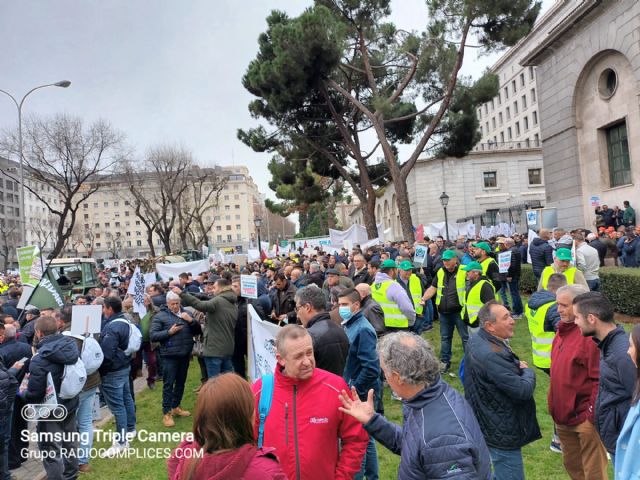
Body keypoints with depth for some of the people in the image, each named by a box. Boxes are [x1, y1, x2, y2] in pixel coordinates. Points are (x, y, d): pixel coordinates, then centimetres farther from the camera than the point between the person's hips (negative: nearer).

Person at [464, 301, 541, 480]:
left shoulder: (476, 341, 0)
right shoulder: (491, 355, -32)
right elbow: (523, 390, -27)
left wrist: (517, 366, -5)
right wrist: (527, 371, -7)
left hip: (489, 424, 10)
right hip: (501, 433, -10)